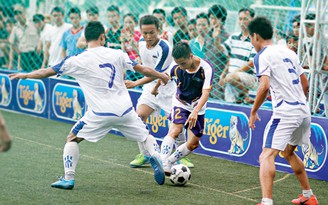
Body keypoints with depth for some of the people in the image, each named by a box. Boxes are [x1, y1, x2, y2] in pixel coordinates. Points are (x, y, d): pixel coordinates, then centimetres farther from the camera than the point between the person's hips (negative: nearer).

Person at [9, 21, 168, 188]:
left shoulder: (76, 61, -3)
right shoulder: (116, 54, 1)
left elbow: (46, 72, 4)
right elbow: (143, 70, 6)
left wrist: (24, 75, 20)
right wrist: (161, 76, 24)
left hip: (100, 114, -2)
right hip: (125, 110, 2)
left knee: (72, 138, 16)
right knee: (146, 137, 19)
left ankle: (68, 179, 9)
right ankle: (155, 155, -11)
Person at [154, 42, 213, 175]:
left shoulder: (206, 69, -26)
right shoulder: (176, 66, -18)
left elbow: (205, 93, -32)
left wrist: (195, 112, -45)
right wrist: (155, 89, 23)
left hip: (197, 107, 1)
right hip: (180, 103, -1)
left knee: (194, 143, 1)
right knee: (175, 131, -26)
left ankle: (169, 162, 16)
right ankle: (163, 165, -34)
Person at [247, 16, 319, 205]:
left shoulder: (262, 56, -6)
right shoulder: (288, 52, 17)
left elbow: (265, 86, -20)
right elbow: (305, 84, 21)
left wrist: (253, 112, -11)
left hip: (285, 112, -8)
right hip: (304, 111, 8)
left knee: (267, 156, -14)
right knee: (288, 152, 28)